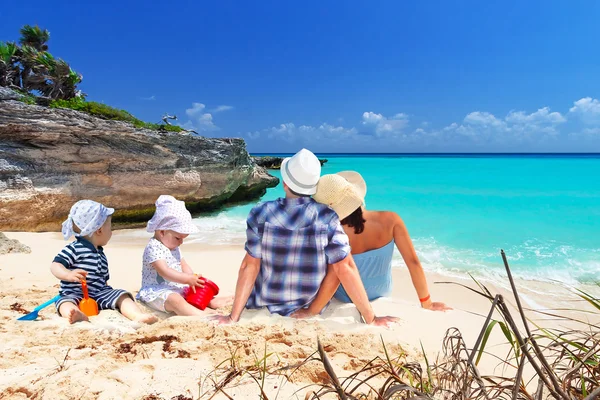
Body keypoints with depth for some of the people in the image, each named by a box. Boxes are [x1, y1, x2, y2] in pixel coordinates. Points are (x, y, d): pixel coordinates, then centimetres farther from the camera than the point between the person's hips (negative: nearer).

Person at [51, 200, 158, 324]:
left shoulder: (101, 254, 22)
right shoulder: (74, 249, -1)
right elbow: (55, 266, -12)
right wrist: (69, 275, -32)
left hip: (100, 294, 6)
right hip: (75, 293, -6)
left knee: (122, 295, -15)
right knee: (66, 302, -34)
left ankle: (138, 316, -38)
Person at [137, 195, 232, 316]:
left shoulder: (174, 247, 14)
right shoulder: (153, 248, -17)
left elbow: (184, 266, 13)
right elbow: (164, 271, -27)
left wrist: (193, 280, -7)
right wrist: (188, 279, -31)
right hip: (157, 291, -11)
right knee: (175, 300, -35)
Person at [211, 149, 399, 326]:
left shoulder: (261, 214, -20)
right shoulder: (327, 218, -21)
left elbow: (249, 266, -17)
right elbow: (345, 268, -22)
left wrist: (233, 317, -9)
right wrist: (371, 319, -13)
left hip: (267, 301, 2)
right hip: (308, 306, -1)